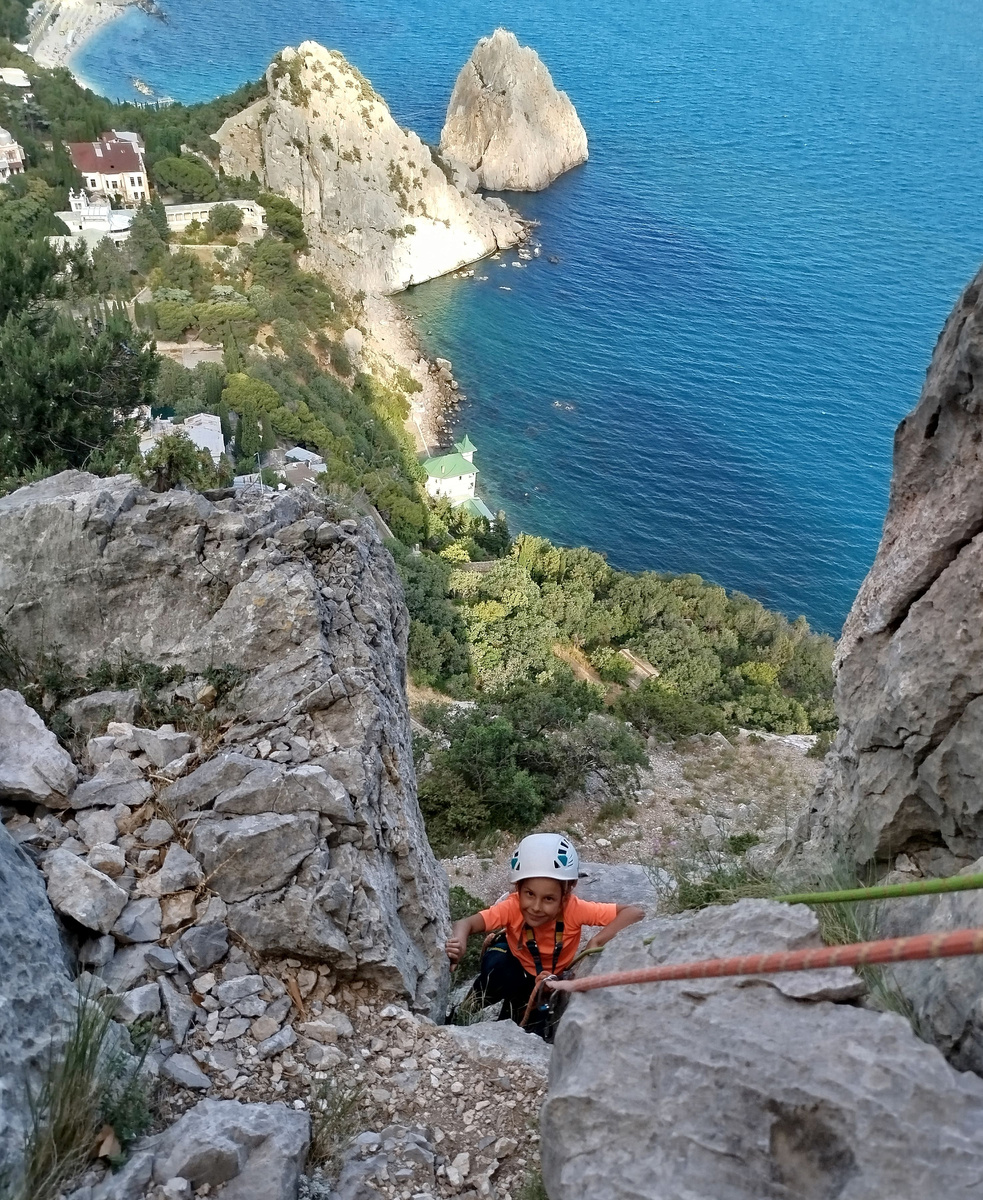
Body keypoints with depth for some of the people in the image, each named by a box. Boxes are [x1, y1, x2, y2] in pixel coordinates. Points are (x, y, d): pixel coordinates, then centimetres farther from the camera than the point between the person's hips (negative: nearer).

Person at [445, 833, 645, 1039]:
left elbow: (635, 912, -35)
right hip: (516, 970, -1)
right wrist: (459, 942, -66)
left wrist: (596, 942, -46)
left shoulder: (574, 909, -33)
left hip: (555, 977, 2)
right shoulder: (512, 907, -33)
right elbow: (466, 923, -43)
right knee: (496, 961, -32)